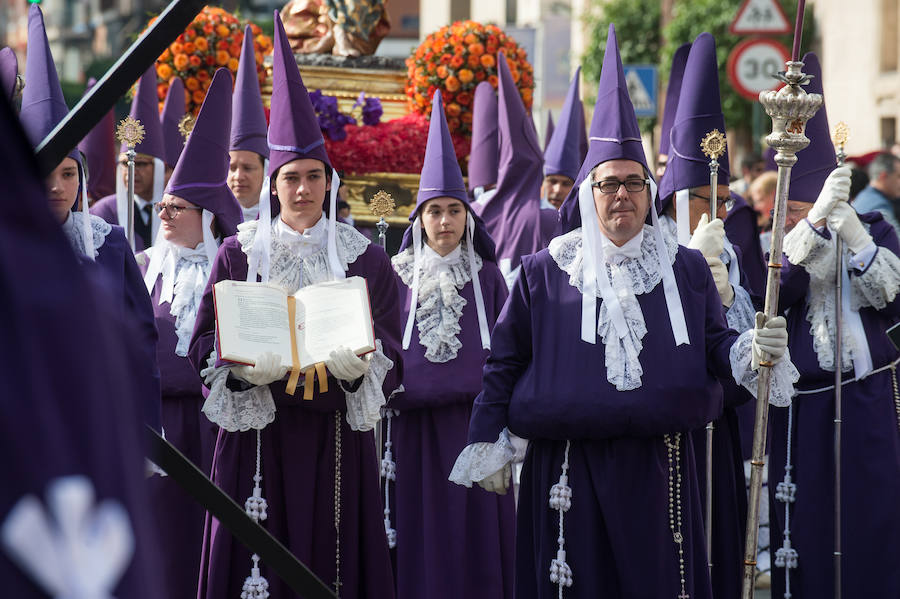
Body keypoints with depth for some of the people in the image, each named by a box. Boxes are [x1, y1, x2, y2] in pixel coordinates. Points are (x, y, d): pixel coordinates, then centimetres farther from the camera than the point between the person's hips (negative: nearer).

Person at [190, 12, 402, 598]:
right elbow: (204, 345, 5)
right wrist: (249, 362, -15)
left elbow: (392, 358, 4)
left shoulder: (365, 258, 6)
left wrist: (353, 361, -18)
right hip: (256, 434, 0)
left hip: (336, 436, 0)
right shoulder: (239, 253, 7)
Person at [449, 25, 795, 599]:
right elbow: (504, 362, 8)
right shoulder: (544, 272, 5)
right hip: (568, 467, -1)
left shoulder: (687, 269, 8)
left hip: (659, 466, 1)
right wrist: (489, 444, 6)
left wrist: (751, 349, -15)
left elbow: (715, 346, 7)